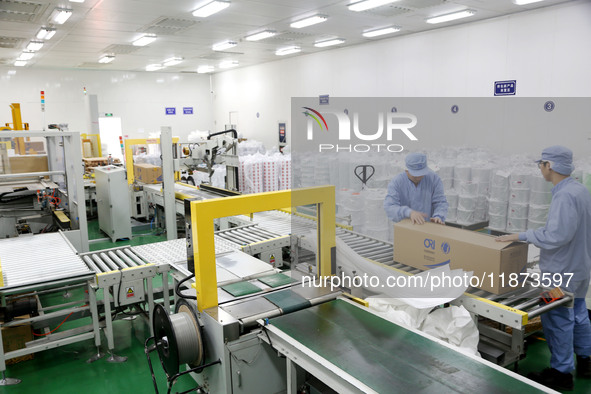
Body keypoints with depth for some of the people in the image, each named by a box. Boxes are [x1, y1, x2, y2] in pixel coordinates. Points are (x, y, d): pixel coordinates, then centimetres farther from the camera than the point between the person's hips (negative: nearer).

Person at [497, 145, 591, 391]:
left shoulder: (565, 195, -25)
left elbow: (556, 236, -31)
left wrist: (522, 236, -23)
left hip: (562, 270, -10)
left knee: (557, 319, 2)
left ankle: (561, 373, 15)